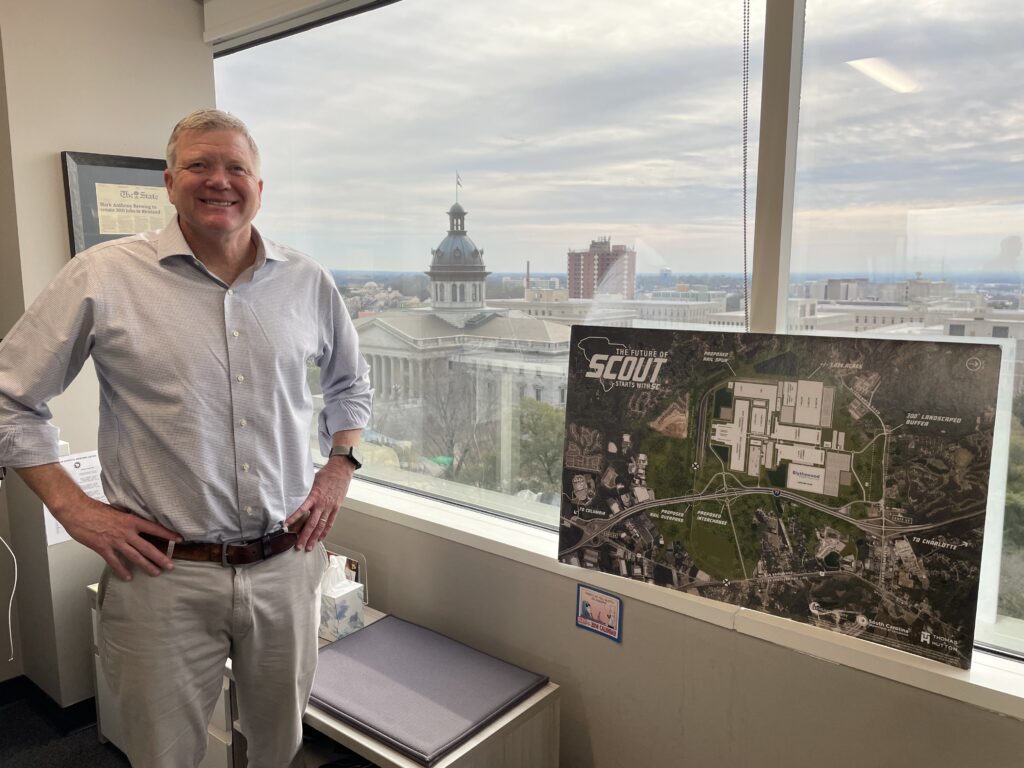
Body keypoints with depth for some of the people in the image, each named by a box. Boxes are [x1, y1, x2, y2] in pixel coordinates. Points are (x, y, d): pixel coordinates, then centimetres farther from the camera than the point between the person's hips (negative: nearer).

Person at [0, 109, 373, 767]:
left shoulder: (309, 283, 3)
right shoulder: (104, 277, -6)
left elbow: (351, 383, 19)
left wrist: (340, 468, 7)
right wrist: (74, 509, -5)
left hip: (286, 566, 3)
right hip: (164, 575, -2)